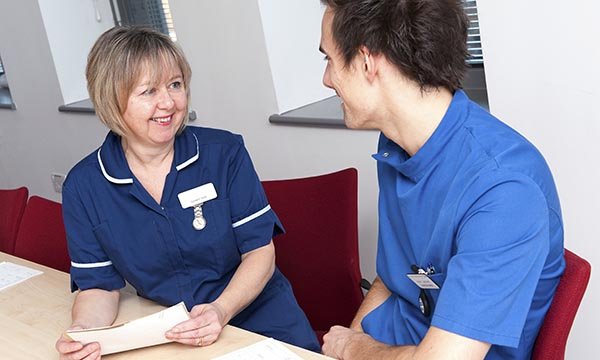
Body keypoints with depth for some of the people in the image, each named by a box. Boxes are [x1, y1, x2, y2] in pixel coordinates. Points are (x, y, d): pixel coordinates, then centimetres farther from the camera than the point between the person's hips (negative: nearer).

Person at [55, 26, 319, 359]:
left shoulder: (224, 152, -7)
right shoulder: (82, 186, -5)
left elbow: (259, 251, -4)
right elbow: (99, 285, 1)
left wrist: (221, 311, -21)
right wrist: (83, 331, -20)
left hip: (258, 316, -1)